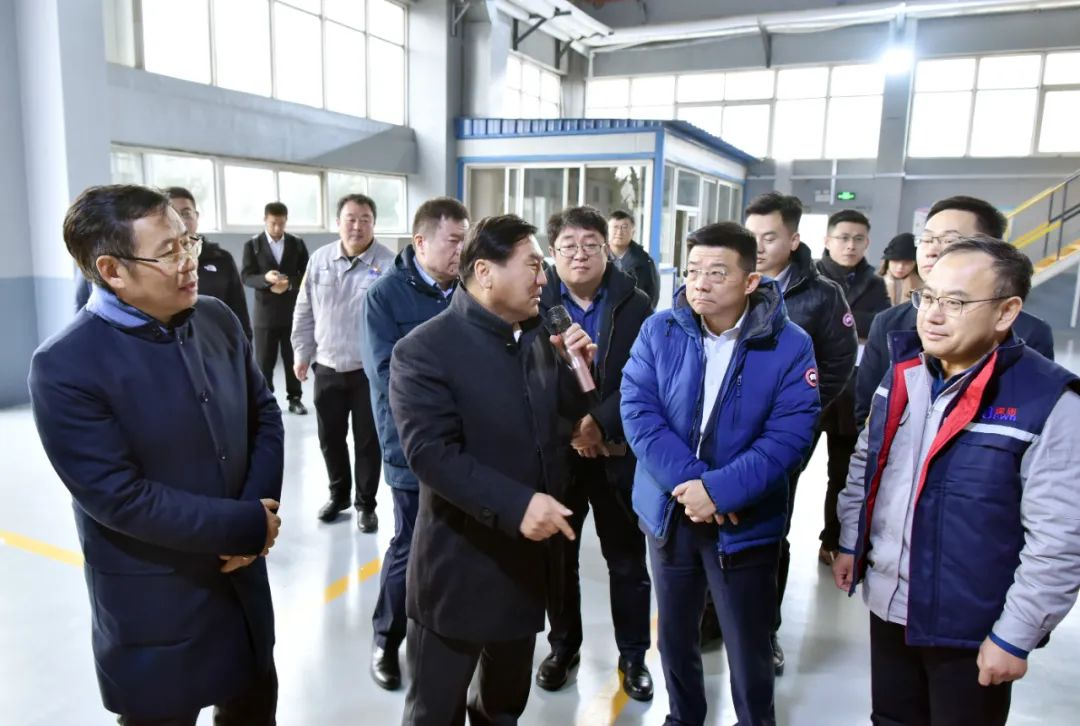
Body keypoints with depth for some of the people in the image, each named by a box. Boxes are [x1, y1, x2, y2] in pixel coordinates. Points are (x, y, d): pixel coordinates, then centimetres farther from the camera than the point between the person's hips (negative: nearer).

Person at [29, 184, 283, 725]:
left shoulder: (217, 320, -3)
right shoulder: (65, 366, -20)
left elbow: (264, 415, 4)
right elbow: (121, 497, -22)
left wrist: (259, 508, -10)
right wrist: (248, 524, -18)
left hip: (242, 573, 5)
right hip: (154, 603, -5)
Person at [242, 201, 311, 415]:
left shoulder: (297, 243, 6)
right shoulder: (252, 244, 2)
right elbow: (247, 277, -4)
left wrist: (289, 283, -15)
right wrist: (265, 278, -24)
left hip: (292, 311, 1)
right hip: (265, 312, -1)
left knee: (293, 358, 8)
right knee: (264, 361, 4)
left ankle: (295, 399, 18)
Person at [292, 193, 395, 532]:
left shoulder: (388, 264, -11)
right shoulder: (319, 259, 3)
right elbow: (304, 312, 10)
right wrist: (301, 353, 10)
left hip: (370, 370, -4)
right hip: (327, 368, 4)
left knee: (368, 440, 8)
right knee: (330, 438, 16)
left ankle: (366, 504, 25)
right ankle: (338, 494, 37)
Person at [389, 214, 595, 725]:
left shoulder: (537, 335, 3)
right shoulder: (424, 350, -18)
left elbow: (567, 411, 13)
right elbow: (430, 453, -26)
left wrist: (576, 364, -6)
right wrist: (515, 505, -32)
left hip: (528, 557, 7)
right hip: (460, 567, -6)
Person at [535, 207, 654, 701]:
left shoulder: (636, 306, -4)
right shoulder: (536, 303, -3)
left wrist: (599, 423, -20)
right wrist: (566, 427, -16)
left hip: (619, 454, 0)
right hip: (554, 451, 1)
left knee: (628, 562, 13)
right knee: (559, 557, 16)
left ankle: (633, 655, 33)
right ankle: (563, 647, 37)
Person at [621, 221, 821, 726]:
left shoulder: (789, 345, -11)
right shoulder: (659, 331, -5)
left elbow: (789, 436, -15)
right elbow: (637, 411, -12)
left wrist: (718, 490, -23)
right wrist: (687, 481, -22)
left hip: (745, 523, -2)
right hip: (669, 511, 3)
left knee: (749, 653, 11)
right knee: (674, 637, 21)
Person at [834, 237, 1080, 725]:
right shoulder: (903, 374, 0)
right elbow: (864, 463, 11)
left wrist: (1015, 635, -15)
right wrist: (849, 543, 13)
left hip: (971, 628, -5)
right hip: (887, 605, 6)